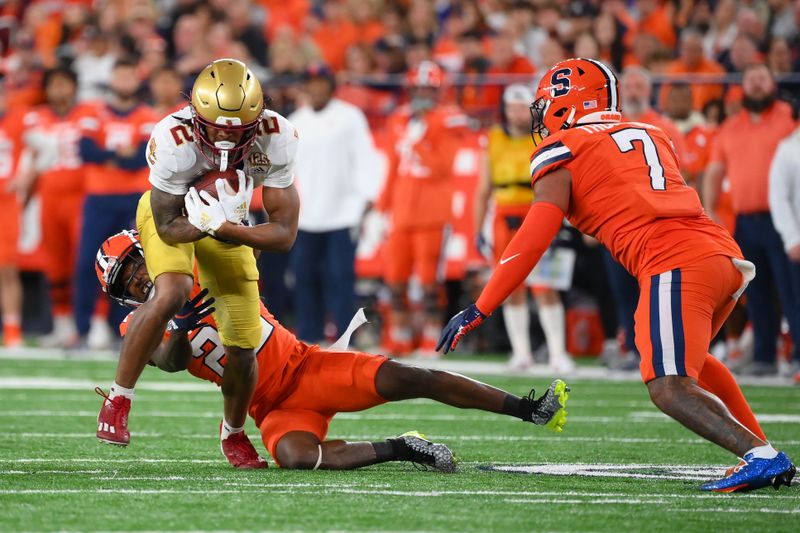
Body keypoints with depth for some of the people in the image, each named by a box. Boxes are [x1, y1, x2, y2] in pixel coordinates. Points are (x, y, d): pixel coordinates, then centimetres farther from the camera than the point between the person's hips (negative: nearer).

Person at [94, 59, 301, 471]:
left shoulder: (275, 139, -30)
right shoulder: (173, 140, -37)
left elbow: (285, 233, -25)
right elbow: (168, 227, -25)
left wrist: (223, 226, -39)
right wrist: (211, 220, -43)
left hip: (226, 222, 3)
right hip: (170, 214, -3)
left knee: (243, 348, -1)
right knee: (171, 294, -34)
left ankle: (233, 432, 29)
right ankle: (118, 401, -18)